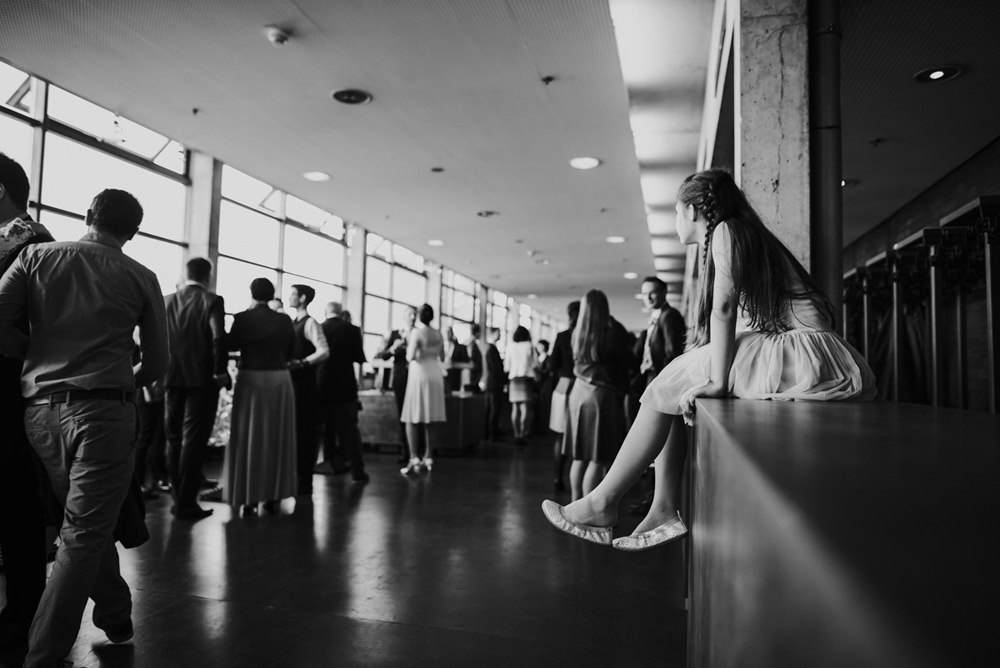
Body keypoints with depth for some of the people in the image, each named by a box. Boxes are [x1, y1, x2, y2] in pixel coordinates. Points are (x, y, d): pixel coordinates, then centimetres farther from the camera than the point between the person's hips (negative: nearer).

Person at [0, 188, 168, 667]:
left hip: (40, 408, 4)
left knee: (88, 524, 18)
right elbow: (156, 366, 4)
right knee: (83, 534, 3)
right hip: (104, 409, -3)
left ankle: (115, 617, 32)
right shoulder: (141, 278, 1)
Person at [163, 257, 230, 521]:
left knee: (174, 439, 15)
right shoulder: (212, 301, -6)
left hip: (171, 378, 5)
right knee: (193, 440, -1)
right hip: (202, 378, -5)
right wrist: (220, 371, -10)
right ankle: (186, 503, 2)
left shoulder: (166, 301, 7)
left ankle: (178, 498, 22)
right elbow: (218, 338, -17)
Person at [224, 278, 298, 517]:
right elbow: (291, 353, 5)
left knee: (249, 437, 6)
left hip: (250, 379, -1)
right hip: (279, 379, 1)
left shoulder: (242, 318, -7)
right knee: (276, 437, 11)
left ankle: (248, 497, 7)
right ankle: (273, 494, 16)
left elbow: (231, 345, 5)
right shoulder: (284, 320, -3)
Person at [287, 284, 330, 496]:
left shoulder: (310, 323, -10)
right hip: (290, 381, 8)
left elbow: (324, 351, -21)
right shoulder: (292, 323, 14)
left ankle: (305, 481, 10)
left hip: (304, 383, -8)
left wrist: (301, 363, -24)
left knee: (304, 431, 0)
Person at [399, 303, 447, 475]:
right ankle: (428, 458, 13)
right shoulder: (438, 334, 8)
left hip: (420, 374, -5)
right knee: (431, 419, 9)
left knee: (411, 419, -2)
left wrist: (408, 348, 4)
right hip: (435, 375, 6)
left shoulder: (416, 332, -9)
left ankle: (414, 459, -11)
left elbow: (410, 357, -16)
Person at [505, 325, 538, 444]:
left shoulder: (511, 347, 2)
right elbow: (535, 365, -3)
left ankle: (516, 435, 9)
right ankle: (522, 435, -10)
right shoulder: (530, 346, -2)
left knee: (515, 409, 8)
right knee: (525, 409, -4)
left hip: (514, 380, 3)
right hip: (527, 379, -3)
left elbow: (507, 366, 2)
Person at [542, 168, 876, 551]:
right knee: (672, 391, 6)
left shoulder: (726, 231, -5)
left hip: (803, 356, -9)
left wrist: (717, 381, -22)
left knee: (668, 387, -8)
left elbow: (724, 307, -17)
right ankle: (664, 510, 1)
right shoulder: (747, 235, 23)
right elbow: (732, 316, 17)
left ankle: (603, 502, -2)